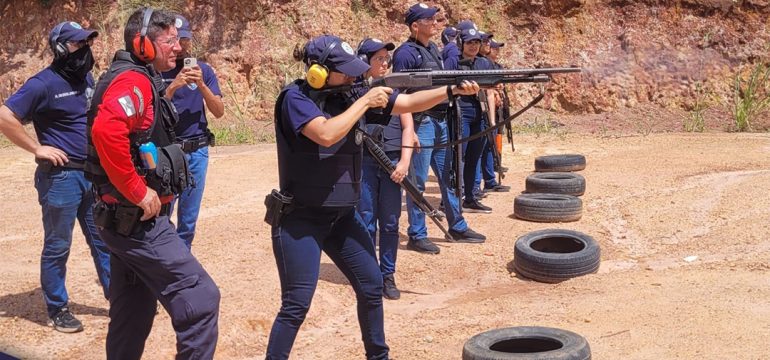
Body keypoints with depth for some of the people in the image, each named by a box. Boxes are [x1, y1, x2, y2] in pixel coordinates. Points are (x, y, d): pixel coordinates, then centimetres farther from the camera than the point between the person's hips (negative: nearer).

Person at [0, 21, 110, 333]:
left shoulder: (85, 78, 9)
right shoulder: (44, 83, -14)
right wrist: (37, 148, -15)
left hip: (94, 174, 7)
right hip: (61, 176, -7)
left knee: (104, 240, 13)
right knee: (57, 247, 4)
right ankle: (57, 309, 14)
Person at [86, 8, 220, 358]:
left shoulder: (135, 79, 16)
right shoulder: (135, 80, -16)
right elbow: (106, 131, -35)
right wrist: (138, 192, -27)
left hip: (127, 218, 10)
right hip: (139, 219, -10)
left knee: (133, 313, 17)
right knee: (200, 299, -9)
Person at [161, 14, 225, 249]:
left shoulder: (204, 70, 6)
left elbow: (219, 112, -1)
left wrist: (201, 85, -15)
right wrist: (173, 87, -20)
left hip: (197, 152, 3)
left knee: (189, 219, 9)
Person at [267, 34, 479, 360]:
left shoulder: (348, 94, 2)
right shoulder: (295, 97, -15)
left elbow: (408, 103, 2)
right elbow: (327, 134, -31)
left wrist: (451, 90, -10)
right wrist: (364, 101, -20)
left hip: (343, 216, 7)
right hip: (300, 220, -7)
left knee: (372, 287, 13)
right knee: (296, 304, -8)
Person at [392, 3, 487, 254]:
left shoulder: (434, 49, 14)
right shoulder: (406, 53, -12)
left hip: (442, 123, 9)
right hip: (421, 124, -9)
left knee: (449, 179, 15)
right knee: (417, 183, -1)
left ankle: (458, 228, 26)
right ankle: (417, 237, 7)